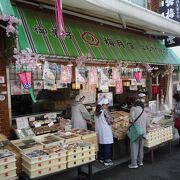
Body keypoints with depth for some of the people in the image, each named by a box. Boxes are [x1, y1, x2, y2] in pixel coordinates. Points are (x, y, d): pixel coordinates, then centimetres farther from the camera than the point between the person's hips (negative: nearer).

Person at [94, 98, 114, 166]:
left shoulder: (96, 111, 4)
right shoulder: (105, 111, -16)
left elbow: (97, 121, 10)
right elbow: (109, 121, -12)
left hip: (98, 130, 7)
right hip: (105, 131, -7)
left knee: (101, 144, 17)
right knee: (107, 146, 3)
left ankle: (101, 158, 28)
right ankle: (107, 160, 10)